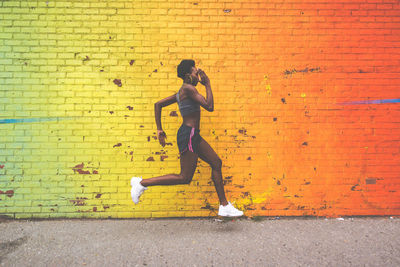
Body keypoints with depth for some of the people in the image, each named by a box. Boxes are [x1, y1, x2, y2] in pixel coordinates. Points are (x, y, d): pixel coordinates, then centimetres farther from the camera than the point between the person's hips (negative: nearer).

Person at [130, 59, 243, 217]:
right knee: (185, 178, -5)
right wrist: (207, 84, -8)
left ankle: (224, 207, 18)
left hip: (193, 135, 11)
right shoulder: (188, 88, -13)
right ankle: (142, 183, 2)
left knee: (216, 163, 10)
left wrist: (159, 129, 17)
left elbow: (158, 104, 18)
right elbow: (209, 107, -18)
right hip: (188, 134, -11)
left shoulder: (181, 92, 16)